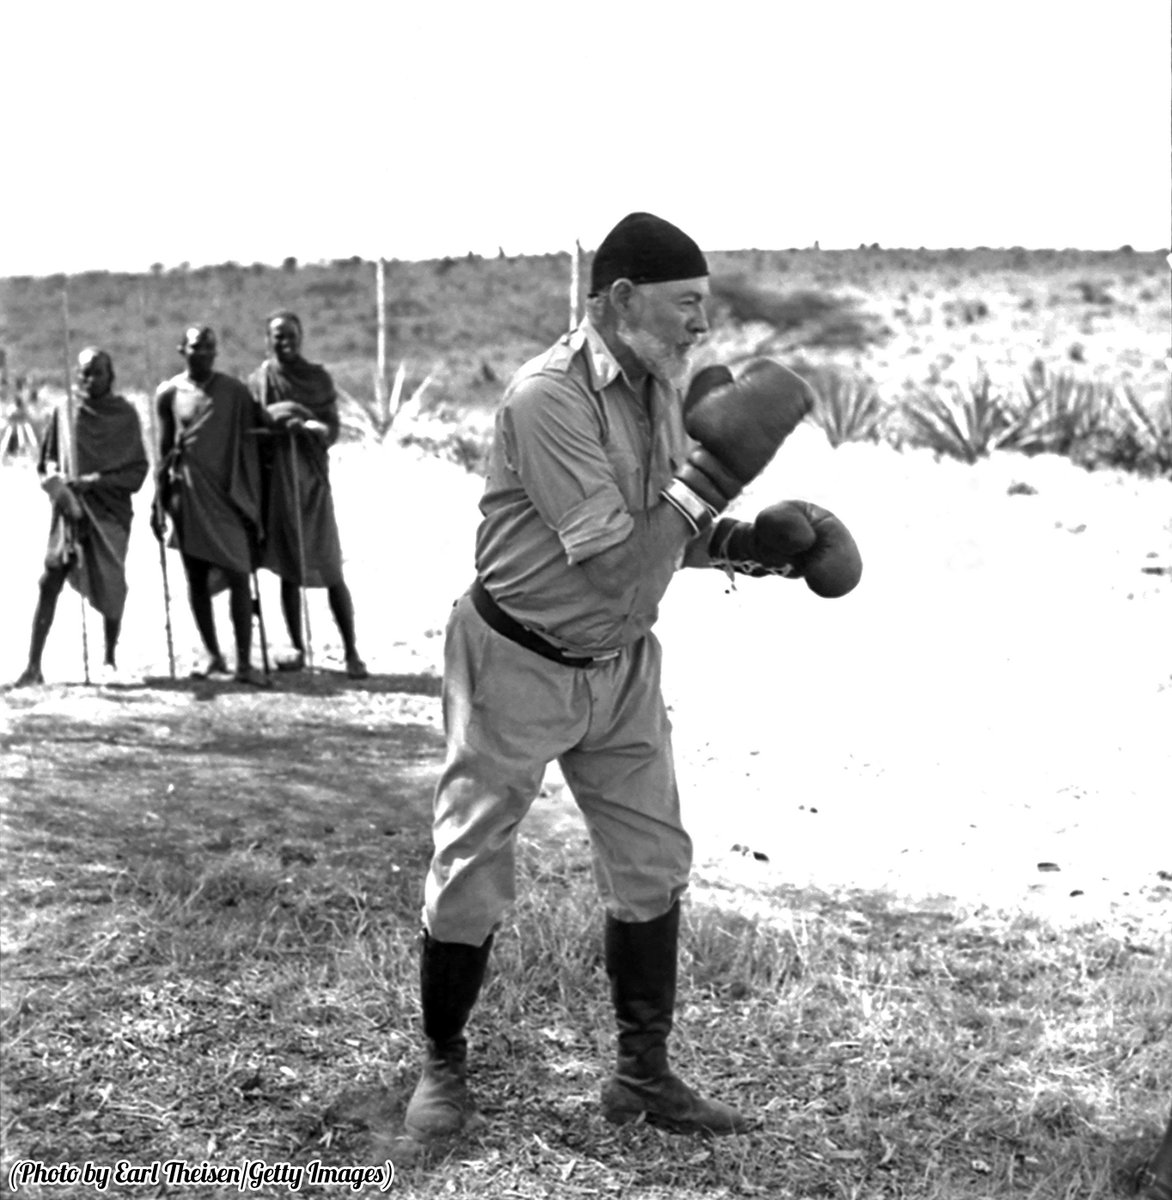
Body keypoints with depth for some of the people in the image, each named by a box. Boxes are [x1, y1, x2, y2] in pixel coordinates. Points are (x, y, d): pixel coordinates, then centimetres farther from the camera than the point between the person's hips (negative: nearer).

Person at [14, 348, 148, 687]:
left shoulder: (125, 414, 2)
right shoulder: (63, 413, 7)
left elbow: (137, 469, 0)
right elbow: (47, 461, 14)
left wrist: (97, 480, -12)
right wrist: (56, 481, -8)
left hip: (111, 509, 0)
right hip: (71, 508, 0)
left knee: (111, 585, 0)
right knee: (51, 580, -10)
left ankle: (110, 661, 16)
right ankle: (33, 665, -9)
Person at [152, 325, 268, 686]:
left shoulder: (236, 392, -1)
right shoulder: (169, 394, 3)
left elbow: (250, 446, 2)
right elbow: (164, 450, 10)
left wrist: (252, 502, 0)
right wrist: (158, 501, 8)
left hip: (227, 495, -1)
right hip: (187, 497, 2)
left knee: (238, 577, -5)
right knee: (196, 579, 7)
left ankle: (244, 662, -1)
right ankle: (212, 654, 20)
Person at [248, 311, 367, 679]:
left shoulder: (319, 378, 7)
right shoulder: (259, 381, 7)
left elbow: (333, 429, 2)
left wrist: (310, 427, -20)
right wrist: (277, 420, -19)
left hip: (312, 481, -1)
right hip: (276, 481, 1)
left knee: (331, 572, -5)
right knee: (288, 571, 5)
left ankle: (351, 651, -2)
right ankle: (297, 648, 15)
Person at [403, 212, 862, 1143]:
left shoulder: (664, 386, 0)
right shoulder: (550, 395, -25)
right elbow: (614, 564, -28)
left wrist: (751, 545, -4)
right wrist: (710, 477, -29)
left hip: (622, 665, 7)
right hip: (520, 665, -7)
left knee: (653, 868, 10)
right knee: (471, 877, 4)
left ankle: (643, 1076, 24)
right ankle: (443, 1066, 25)